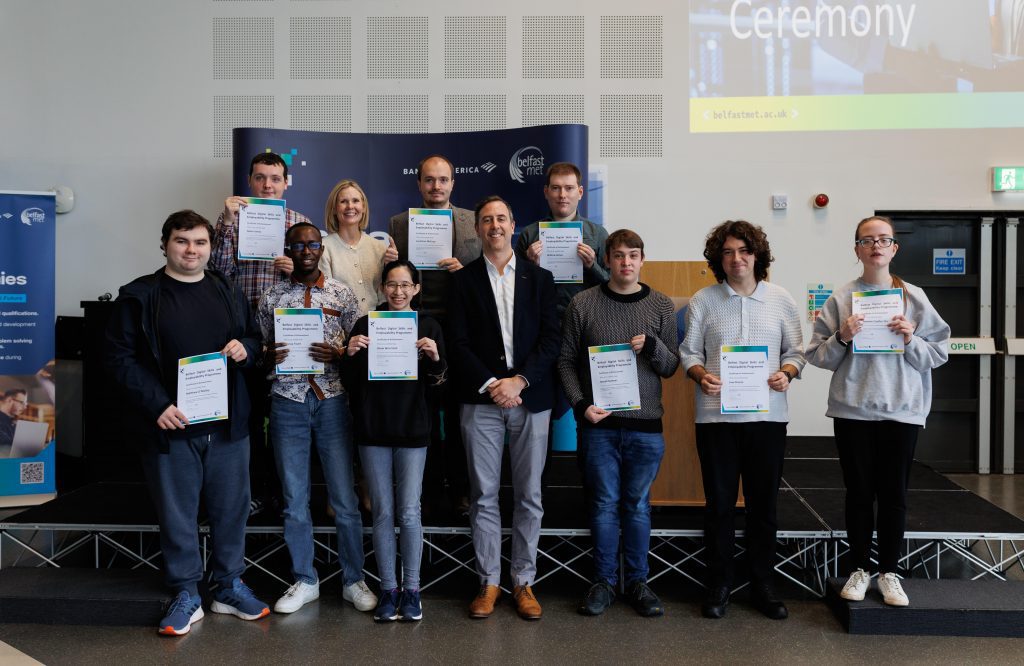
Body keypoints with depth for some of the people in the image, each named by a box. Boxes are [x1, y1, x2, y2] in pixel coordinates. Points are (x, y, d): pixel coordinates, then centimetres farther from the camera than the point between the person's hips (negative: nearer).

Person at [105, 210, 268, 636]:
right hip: (170, 426, -3)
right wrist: (157, 405, -15)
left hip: (228, 424, 3)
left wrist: (244, 348, -6)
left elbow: (254, 338, 19)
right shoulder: (139, 296, -2)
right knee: (177, 513, 7)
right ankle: (186, 596, 23)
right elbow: (120, 357, -6)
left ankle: (230, 587, 27)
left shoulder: (227, 292, 10)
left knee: (231, 507, 11)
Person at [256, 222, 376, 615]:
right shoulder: (272, 298, 7)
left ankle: (353, 581, 17)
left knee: (345, 498, 2)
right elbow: (261, 355, 11)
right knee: (295, 498, 9)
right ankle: (304, 581, 23)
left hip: (332, 401, -1)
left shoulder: (343, 295, 4)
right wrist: (269, 357, -12)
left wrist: (337, 355, -15)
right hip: (288, 402, 1)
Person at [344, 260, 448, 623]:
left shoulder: (428, 327, 3)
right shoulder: (365, 324, 4)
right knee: (382, 512, 6)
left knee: (409, 512, 0)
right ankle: (388, 588, 18)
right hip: (373, 428, 1)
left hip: (412, 428, -1)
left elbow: (438, 382, 3)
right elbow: (352, 380, 5)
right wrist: (351, 354, -15)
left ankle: (411, 589, 14)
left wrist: (435, 357, -16)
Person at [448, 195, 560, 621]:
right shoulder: (464, 280, 7)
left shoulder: (539, 278, 10)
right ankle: (489, 582, 15)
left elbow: (550, 339, 2)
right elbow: (459, 343, 0)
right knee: (483, 496, 4)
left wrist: (520, 380, -10)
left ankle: (523, 581, 18)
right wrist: (490, 385, -11)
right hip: (481, 400, -1)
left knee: (529, 496, 6)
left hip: (530, 397, 1)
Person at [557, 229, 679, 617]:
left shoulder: (661, 306, 4)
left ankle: (637, 582, 22)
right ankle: (604, 582, 19)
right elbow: (566, 360, 4)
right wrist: (581, 405, -7)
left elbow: (671, 367, 5)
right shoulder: (583, 304, 1)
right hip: (599, 424, -1)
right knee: (604, 504, 6)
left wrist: (652, 346, -15)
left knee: (638, 505, 9)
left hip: (646, 425, 1)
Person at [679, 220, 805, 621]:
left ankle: (762, 584, 25)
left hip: (767, 415, 1)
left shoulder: (781, 300, 7)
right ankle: (718, 584, 21)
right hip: (716, 416, -1)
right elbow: (689, 352, 4)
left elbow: (795, 351, 9)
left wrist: (786, 373, -11)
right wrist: (701, 374, -16)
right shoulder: (703, 301, 3)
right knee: (719, 502, 7)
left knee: (763, 503, 9)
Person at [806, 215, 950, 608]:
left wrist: (910, 340, -14)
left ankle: (889, 572, 23)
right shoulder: (840, 299, 0)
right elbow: (817, 356, 0)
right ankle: (859, 569, 23)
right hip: (852, 410, -1)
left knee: (894, 494, 9)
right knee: (859, 493, 9)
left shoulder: (914, 298, 2)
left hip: (902, 411, 1)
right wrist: (842, 338, -17)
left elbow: (938, 354, 4)